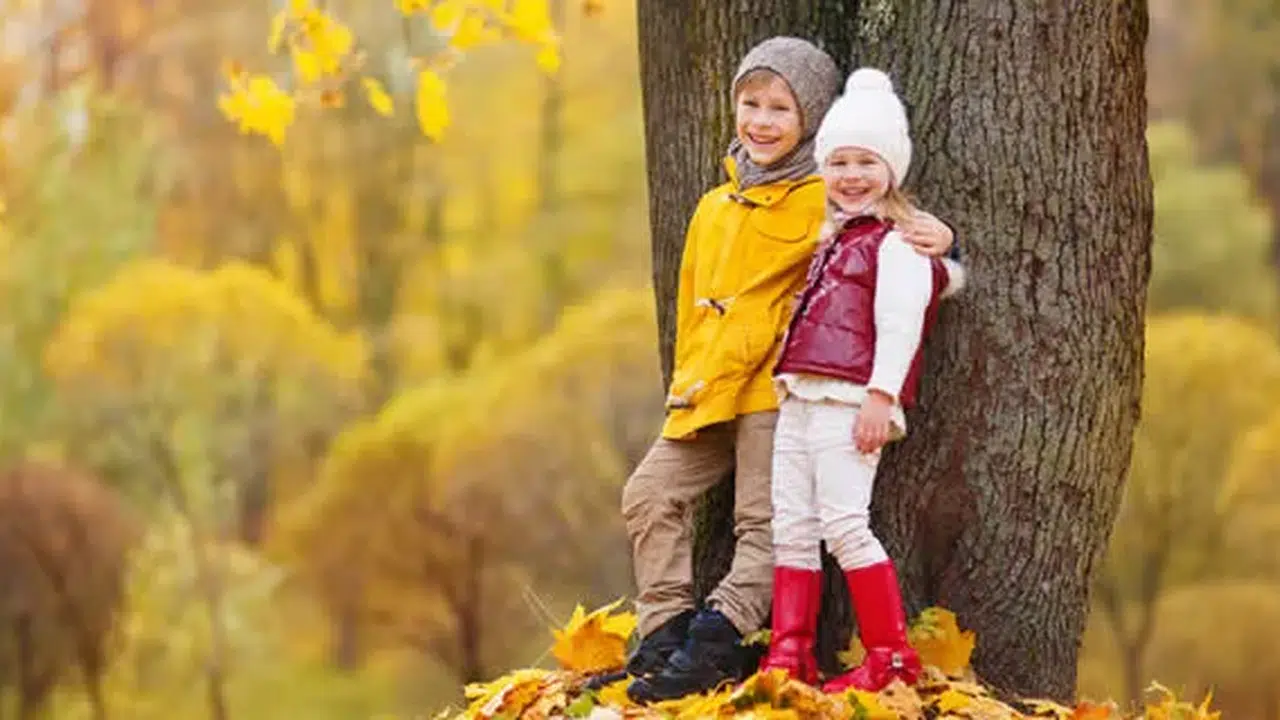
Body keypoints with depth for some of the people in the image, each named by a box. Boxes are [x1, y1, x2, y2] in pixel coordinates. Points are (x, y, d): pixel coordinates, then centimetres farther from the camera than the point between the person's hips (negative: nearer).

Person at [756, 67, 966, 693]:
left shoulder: (897, 242, -3)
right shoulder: (834, 239, 24)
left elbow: (899, 325, -13)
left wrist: (881, 395, -20)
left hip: (848, 401, -9)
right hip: (798, 400, 9)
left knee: (844, 524, -12)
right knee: (791, 525, 5)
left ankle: (890, 657, -5)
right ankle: (787, 657, 8)